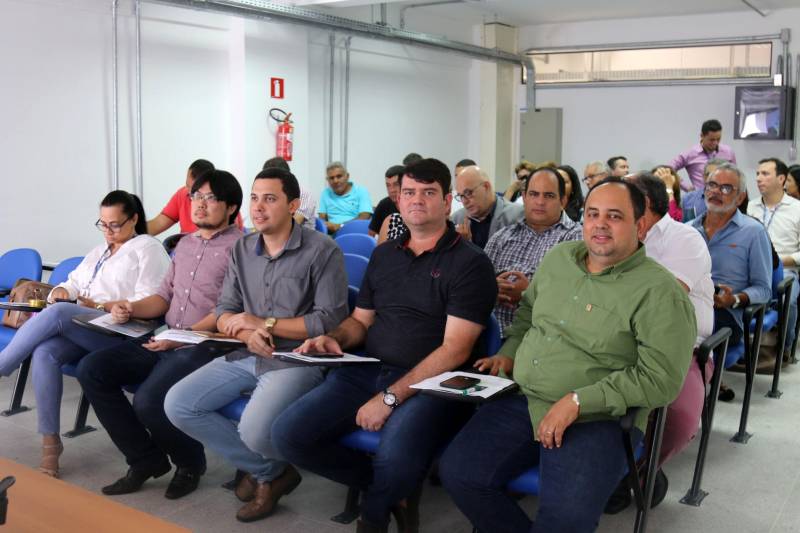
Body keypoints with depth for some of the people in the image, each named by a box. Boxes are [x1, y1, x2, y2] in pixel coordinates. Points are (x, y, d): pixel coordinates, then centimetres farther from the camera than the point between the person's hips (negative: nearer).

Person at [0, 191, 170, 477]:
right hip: (79, 329, 6)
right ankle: (50, 443, -24)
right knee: (44, 351, -26)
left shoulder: (149, 249, 5)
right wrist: (61, 292, 2)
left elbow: (149, 303, -7)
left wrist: (101, 306, -12)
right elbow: (73, 283, 27)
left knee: (58, 313, -32)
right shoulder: (98, 252, 29)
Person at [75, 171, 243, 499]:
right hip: (164, 342, 9)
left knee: (147, 400, -29)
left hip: (206, 346, -8)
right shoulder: (185, 244, 19)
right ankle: (147, 459, 3)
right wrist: (132, 309, 2)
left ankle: (190, 463, 4)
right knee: (91, 370, -7)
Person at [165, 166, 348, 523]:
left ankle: (264, 470, 13)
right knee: (178, 405, -9)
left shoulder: (322, 251, -9)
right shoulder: (242, 249, 10)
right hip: (247, 355, 7)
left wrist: (263, 323, -11)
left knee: (255, 430, -30)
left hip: (298, 359, -7)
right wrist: (247, 333, -14)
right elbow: (224, 313, 10)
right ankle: (269, 471, 3)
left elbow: (329, 321, -14)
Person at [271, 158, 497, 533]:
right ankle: (391, 488, 7)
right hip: (366, 371, 6)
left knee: (396, 458, -35)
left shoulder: (470, 263, -4)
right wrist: (335, 339, -3)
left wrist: (389, 397, -17)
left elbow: (455, 349, -12)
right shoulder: (383, 254, 17)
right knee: (288, 435, -13)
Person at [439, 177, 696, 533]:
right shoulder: (557, 257, 11)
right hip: (522, 400, 6)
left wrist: (578, 401, -20)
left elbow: (660, 380, -16)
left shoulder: (659, 291, -10)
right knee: (457, 472, -9)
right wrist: (510, 352, 10)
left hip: (598, 418, -5)